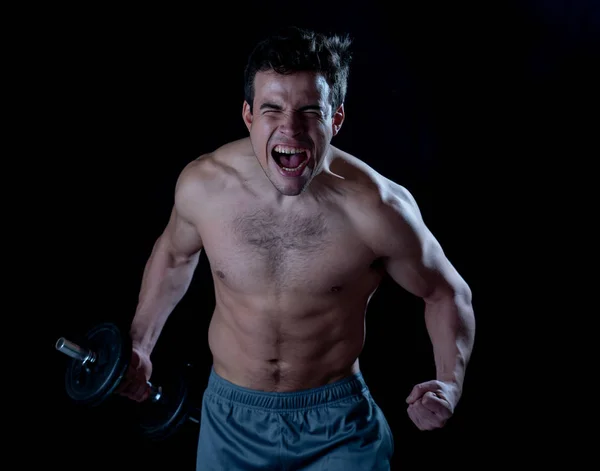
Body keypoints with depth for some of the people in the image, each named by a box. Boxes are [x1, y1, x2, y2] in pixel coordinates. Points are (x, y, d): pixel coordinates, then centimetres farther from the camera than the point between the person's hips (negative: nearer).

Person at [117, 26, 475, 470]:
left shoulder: (378, 209, -23)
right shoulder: (202, 184, -16)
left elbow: (447, 292, -6)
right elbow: (175, 253, 7)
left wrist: (450, 383, -19)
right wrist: (140, 344, 9)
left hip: (336, 422, -3)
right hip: (230, 415, 3)